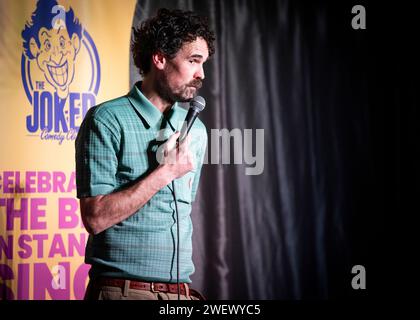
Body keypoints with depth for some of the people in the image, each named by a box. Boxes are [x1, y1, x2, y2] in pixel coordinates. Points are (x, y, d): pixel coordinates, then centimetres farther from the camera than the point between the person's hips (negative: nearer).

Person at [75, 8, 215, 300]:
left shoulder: (196, 130, 9)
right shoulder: (107, 120, -9)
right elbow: (95, 218, -16)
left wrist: (183, 282, 12)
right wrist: (165, 172, -14)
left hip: (182, 289, 5)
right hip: (122, 289, -5)